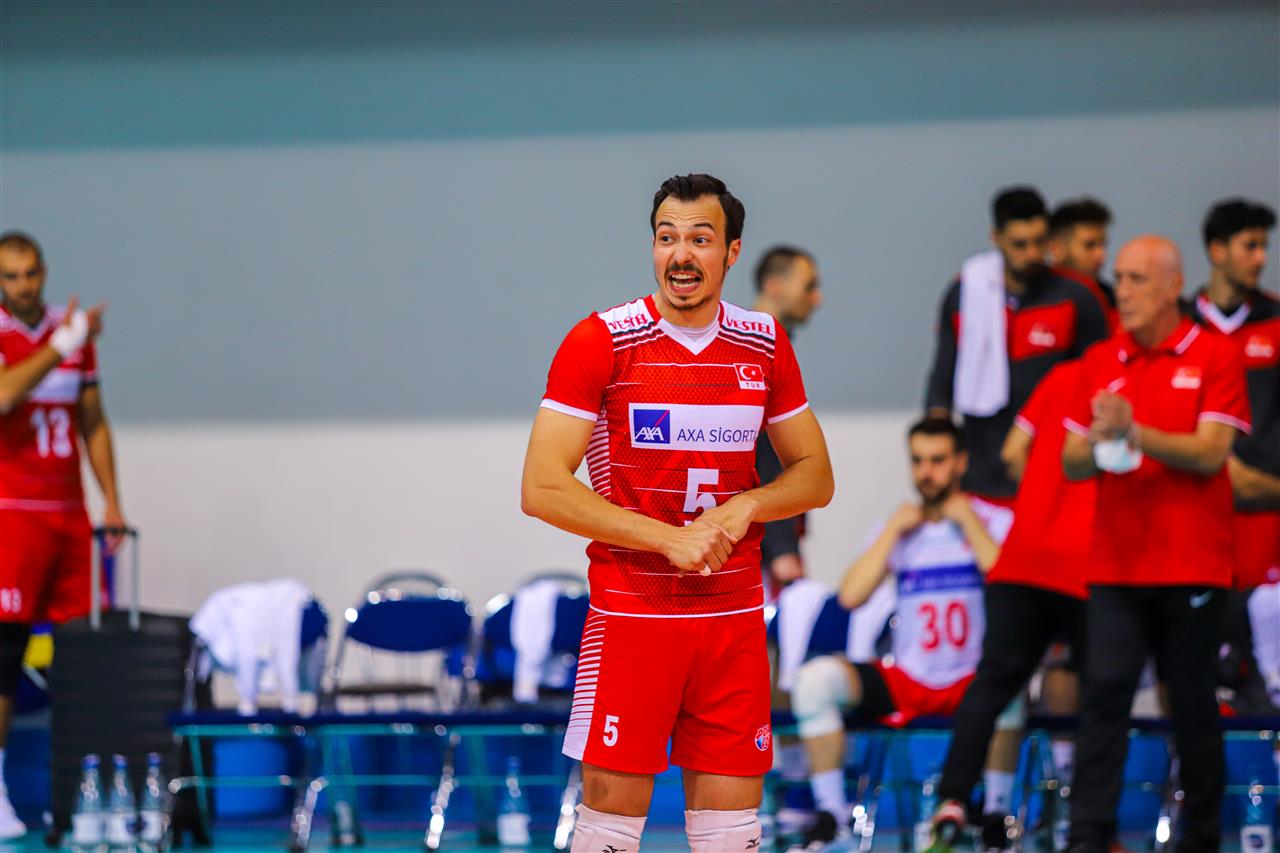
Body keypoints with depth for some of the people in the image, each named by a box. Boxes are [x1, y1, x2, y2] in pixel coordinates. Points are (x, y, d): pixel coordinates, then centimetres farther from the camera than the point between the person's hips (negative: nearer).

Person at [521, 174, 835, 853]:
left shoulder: (764, 344, 7)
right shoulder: (599, 341, -6)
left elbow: (816, 477, 14)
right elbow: (542, 489, -11)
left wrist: (744, 507, -7)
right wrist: (668, 538, -16)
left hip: (735, 617, 4)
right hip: (630, 613, -4)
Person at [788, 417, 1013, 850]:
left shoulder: (995, 521, 4)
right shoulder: (898, 528, 11)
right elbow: (851, 595, -3)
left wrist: (967, 521, -10)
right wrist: (894, 530, -4)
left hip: (972, 682, -3)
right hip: (903, 682, 3)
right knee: (815, 677, -22)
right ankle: (830, 813, -14)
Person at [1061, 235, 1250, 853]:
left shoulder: (1215, 357, -1)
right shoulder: (1100, 363, 10)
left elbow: (1210, 453, -11)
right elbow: (1072, 463, 8)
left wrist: (1136, 433, -24)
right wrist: (1099, 440, -15)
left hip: (1192, 566, -3)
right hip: (1116, 565, 3)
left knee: (1193, 704, 4)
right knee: (1104, 693, -8)